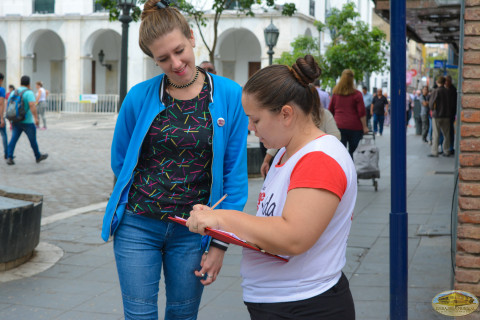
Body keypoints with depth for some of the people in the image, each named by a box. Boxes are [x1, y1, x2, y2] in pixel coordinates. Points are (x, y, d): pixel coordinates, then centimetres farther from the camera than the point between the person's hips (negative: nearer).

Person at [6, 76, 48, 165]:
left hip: (16, 121, 5)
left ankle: (9, 158, -12)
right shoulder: (29, 92, -12)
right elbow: (32, 106, -26)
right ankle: (38, 157, 25)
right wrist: (36, 118, -26)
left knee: (13, 140, 2)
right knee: (33, 139, 11)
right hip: (27, 122, -5)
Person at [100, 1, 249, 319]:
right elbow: (120, 160, 10)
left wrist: (220, 243, -3)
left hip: (192, 232, 0)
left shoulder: (230, 96, -5)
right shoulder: (140, 96, -4)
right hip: (138, 226, 0)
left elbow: (235, 174, -2)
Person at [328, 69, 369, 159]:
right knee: (352, 152, 7)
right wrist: (364, 127, -2)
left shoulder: (335, 93, 8)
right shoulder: (357, 94, -3)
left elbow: (331, 110, 14)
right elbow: (361, 112, -7)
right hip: (354, 127, -2)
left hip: (339, 126, 2)